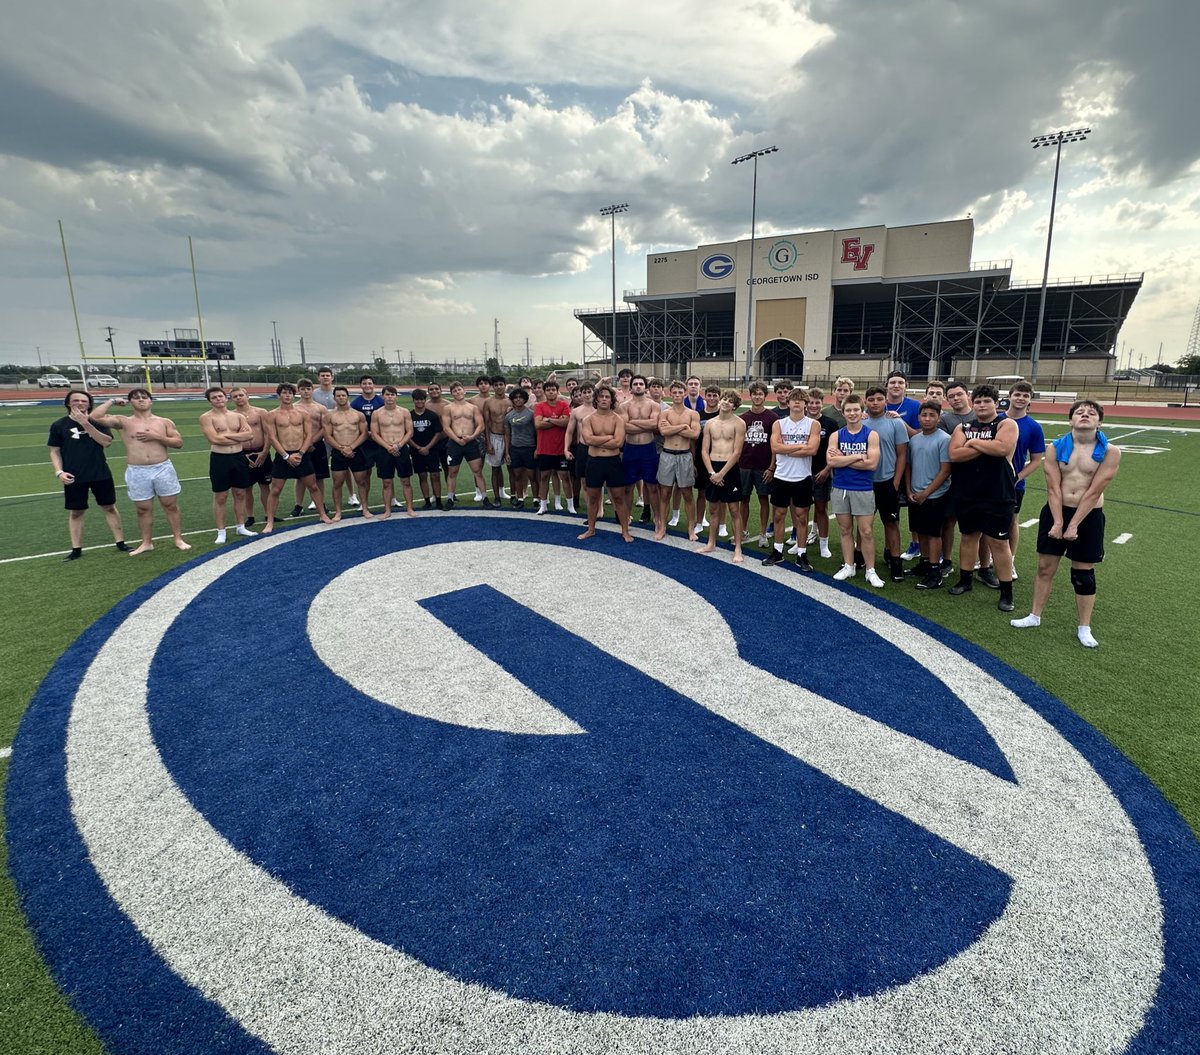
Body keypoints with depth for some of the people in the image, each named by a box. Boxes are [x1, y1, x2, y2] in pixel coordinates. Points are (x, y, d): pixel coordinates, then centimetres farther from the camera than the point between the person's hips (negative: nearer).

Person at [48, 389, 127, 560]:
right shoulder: (59, 425, 0)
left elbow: (106, 441, -14)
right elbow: (55, 451, 3)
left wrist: (86, 424, -21)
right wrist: (59, 471, -10)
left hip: (101, 474, 0)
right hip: (74, 477, 0)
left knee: (109, 507, 8)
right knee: (75, 512, 6)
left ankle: (120, 543, 17)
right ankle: (76, 549, 14)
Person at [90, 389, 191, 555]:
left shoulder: (165, 422, 5)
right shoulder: (123, 422, 3)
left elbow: (179, 443, 1)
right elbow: (95, 417, -8)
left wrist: (156, 437, -12)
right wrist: (111, 401, 3)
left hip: (163, 469, 0)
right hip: (137, 472, 0)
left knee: (171, 506, 6)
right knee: (143, 509, 8)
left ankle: (178, 539, 15)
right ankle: (147, 543, 19)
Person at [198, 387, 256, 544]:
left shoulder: (238, 416, 9)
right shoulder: (206, 417, -5)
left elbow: (250, 434, -3)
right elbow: (214, 439, -18)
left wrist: (228, 435, -13)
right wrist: (239, 437, -8)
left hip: (239, 457, 4)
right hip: (219, 459, -4)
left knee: (240, 494, 11)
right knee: (220, 497, 2)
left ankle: (240, 527, 25)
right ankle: (221, 532, 9)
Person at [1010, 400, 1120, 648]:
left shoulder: (1110, 452, -9)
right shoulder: (1055, 448, -3)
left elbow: (1094, 492, -13)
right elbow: (1053, 488, -7)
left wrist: (1073, 525, -16)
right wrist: (1058, 522, -13)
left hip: (1089, 516, -2)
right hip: (1055, 512, 2)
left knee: (1083, 574, 6)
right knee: (1045, 567, 9)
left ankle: (1084, 628, 19)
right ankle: (1035, 616, 23)